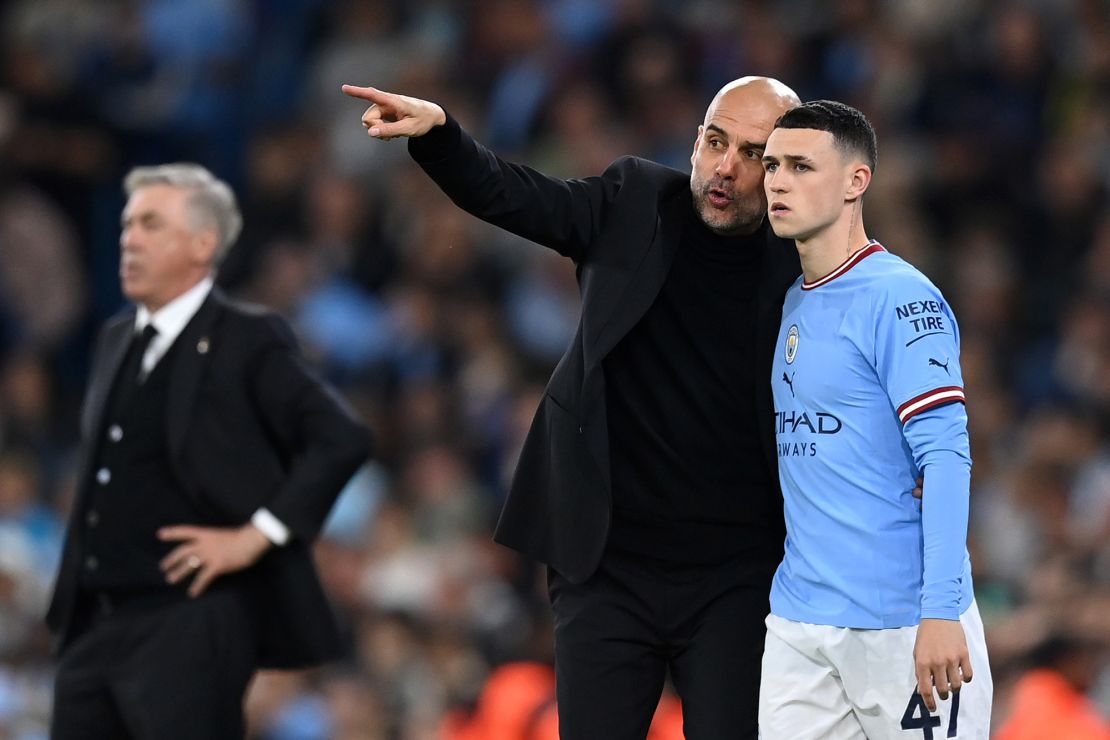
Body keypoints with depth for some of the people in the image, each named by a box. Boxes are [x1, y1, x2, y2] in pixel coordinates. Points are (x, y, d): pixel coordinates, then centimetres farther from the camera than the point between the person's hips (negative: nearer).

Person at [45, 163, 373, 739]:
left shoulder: (248, 342, -7)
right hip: (93, 626, 8)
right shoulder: (115, 341, 17)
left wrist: (256, 536, -16)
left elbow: (342, 439, -14)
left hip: (188, 623, -8)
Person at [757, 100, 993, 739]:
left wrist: (940, 613, -23)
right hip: (800, 625, 7)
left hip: (900, 627, -7)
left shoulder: (899, 298, -11)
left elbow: (946, 459, -17)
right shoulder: (796, 303, 14)